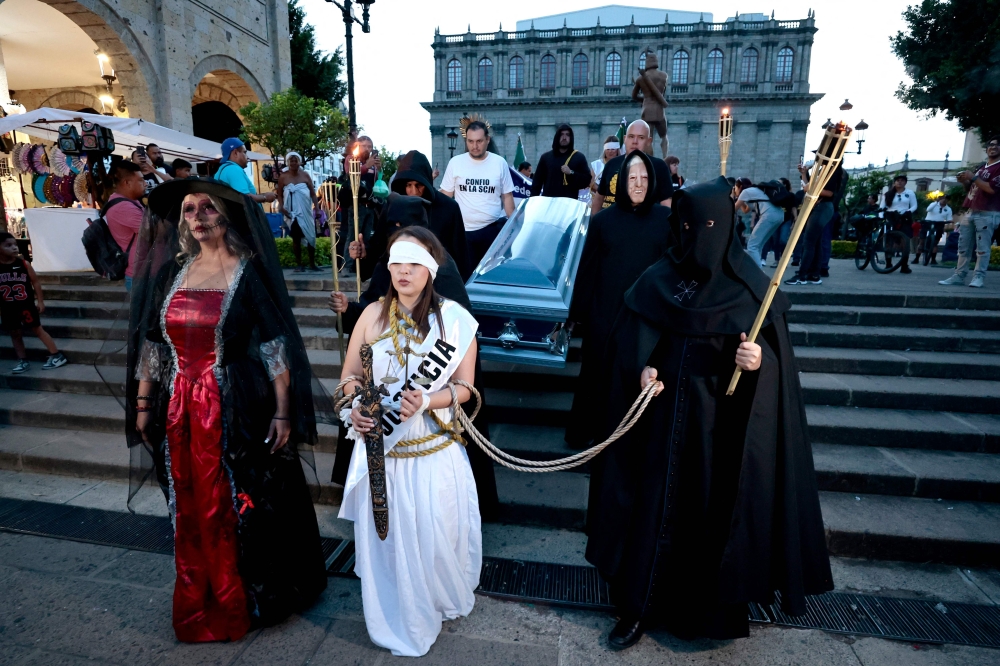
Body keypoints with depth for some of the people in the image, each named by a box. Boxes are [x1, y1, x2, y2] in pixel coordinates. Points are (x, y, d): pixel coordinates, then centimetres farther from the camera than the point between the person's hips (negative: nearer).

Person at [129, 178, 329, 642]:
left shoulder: (250, 271, -7)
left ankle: (247, 601, 31)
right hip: (180, 409, 5)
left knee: (241, 505, 7)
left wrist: (283, 412, -16)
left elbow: (276, 346, -12)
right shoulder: (173, 270, 8)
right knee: (190, 510, 16)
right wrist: (143, 403, 12)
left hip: (238, 411, -5)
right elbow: (153, 342, 12)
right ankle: (200, 603, 39)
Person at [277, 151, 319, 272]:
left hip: (306, 211, 1)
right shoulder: (283, 177, 1)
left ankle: (312, 264, 11)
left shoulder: (305, 175, 4)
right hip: (292, 213, -1)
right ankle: (299, 264, 8)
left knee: (310, 237, 3)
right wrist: (281, 207, -14)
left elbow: (313, 193, 5)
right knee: (296, 238, 3)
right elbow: (280, 195, 2)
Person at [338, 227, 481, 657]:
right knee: (383, 537, 13)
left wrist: (428, 401, -24)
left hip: (434, 451, -2)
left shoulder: (454, 319, -9)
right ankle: (394, 622, 41)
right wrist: (355, 408, -14)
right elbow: (350, 374, 6)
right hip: (380, 448, 2)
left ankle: (440, 604, 42)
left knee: (435, 536, 8)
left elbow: (464, 388, -6)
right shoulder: (373, 315, -3)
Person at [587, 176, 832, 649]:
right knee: (655, 507, 9)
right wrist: (642, 369, -17)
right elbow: (630, 342, 2)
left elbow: (775, 353, -6)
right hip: (662, 418, 2)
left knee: (715, 511, 12)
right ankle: (639, 607, 25)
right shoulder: (656, 280, 0)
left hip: (721, 424, -1)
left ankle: (715, 607, 35)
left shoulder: (750, 286, -5)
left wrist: (759, 361, -27)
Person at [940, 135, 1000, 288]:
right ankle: (959, 276, 7)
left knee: (982, 248, -7)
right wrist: (965, 181, 7)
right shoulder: (981, 168, 22)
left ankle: (979, 277, -5)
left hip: (987, 214, -8)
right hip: (971, 212, 8)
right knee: (963, 247, 5)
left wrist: (973, 178, -14)